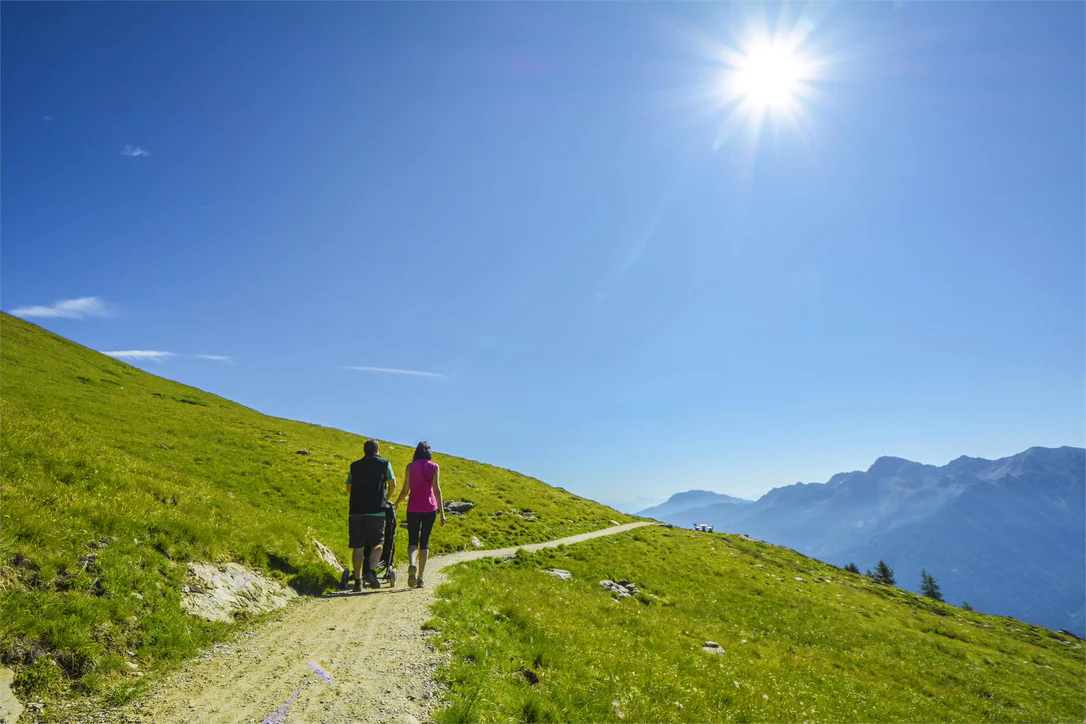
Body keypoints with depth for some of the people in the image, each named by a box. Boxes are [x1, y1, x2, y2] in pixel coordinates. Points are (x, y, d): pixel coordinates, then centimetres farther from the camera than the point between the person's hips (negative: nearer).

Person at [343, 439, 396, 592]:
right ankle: (371, 572, -10)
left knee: (358, 547, 7)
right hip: (376, 511, -2)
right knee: (377, 543, 9)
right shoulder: (384, 463, 6)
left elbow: (349, 487, 21)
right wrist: (386, 499, 27)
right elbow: (392, 484, 10)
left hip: (356, 510, 2)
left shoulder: (354, 465, 14)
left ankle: (358, 580, 8)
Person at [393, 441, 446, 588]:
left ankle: (412, 565, -22)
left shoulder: (410, 466, 3)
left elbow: (405, 490, 3)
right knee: (425, 541, 9)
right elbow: (437, 490, -6)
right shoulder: (434, 467, 1)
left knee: (412, 540, 7)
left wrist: (397, 503, 22)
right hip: (430, 508, 0)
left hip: (413, 508, 0)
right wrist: (442, 512, -6)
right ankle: (420, 577, 7)